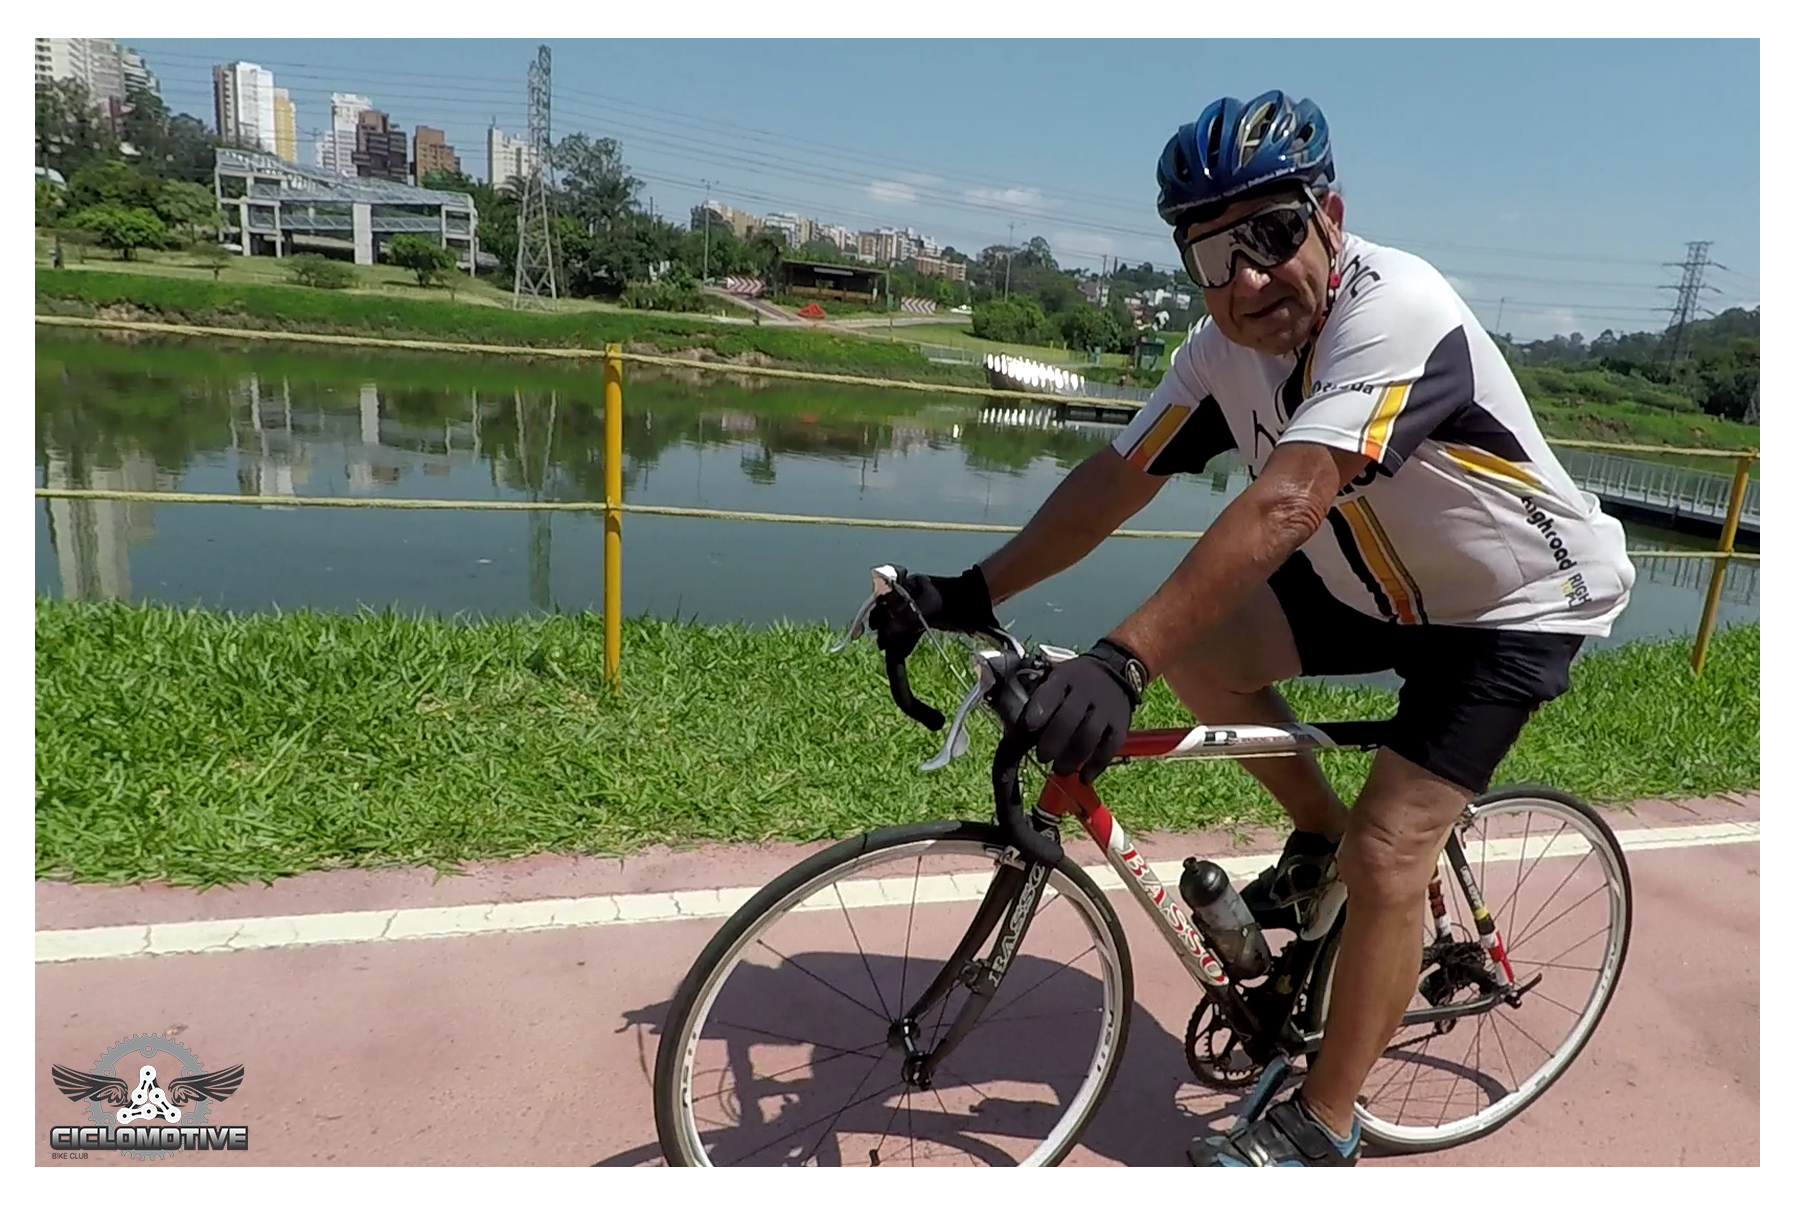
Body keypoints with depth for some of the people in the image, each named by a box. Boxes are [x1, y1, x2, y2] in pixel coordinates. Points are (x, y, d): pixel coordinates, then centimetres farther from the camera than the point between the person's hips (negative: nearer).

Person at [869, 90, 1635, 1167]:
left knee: (1386, 855, -13)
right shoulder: (1223, 351, -12)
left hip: (1516, 604, -7)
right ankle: (1318, 836, 15)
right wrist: (970, 594, -16)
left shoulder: (1395, 311, -33)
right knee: (1197, 647, -8)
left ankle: (1320, 1129, 7)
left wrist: (1121, 662, -55)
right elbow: (1115, 481, -10)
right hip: (1376, 586, 7)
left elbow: (1285, 502, -47)